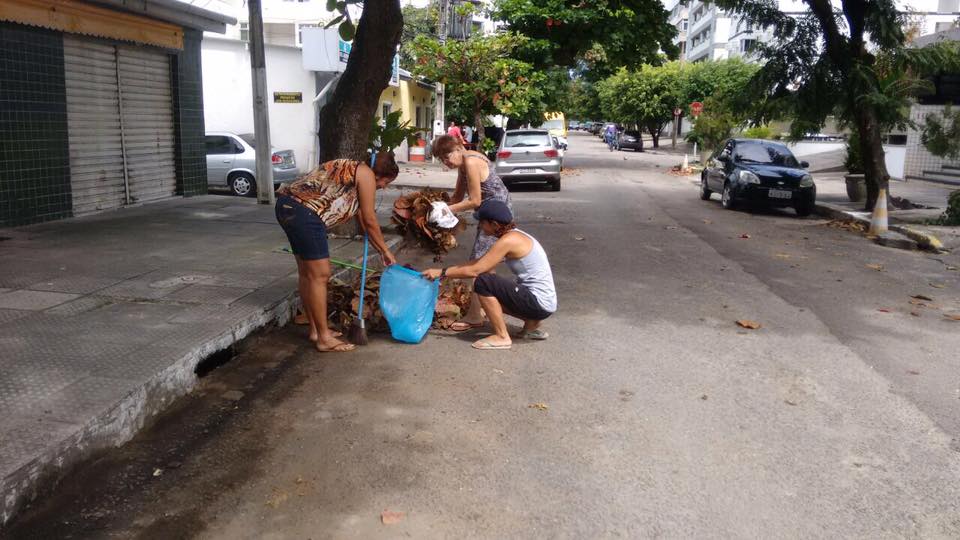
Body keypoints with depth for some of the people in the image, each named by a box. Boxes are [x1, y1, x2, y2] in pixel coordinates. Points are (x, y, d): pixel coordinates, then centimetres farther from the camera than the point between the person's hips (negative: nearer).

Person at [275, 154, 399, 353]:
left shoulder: (355, 172, 27)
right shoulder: (366, 174, -1)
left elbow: (362, 220, 33)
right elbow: (370, 221, 2)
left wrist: (380, 250, 36)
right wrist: (386, 251, 15)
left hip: (288, 205, 11)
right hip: (303, 211, -10)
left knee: (307, 273, 17)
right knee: (319, 275, -4)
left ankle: (316, 330, 28)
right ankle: (324, 338, 3)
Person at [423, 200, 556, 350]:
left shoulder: (508, 240, -19)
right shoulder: (513, 235, 9)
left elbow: (474, 270, -19)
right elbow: (480, 263, 14)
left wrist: (441, 272, -9)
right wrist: (447, 271, 11)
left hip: (540, 303, -10)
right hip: (540, 301, 10)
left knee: (483, 283, -17)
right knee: (490, 294, 20)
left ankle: (502, 337, -7)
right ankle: (532, 323, 17)